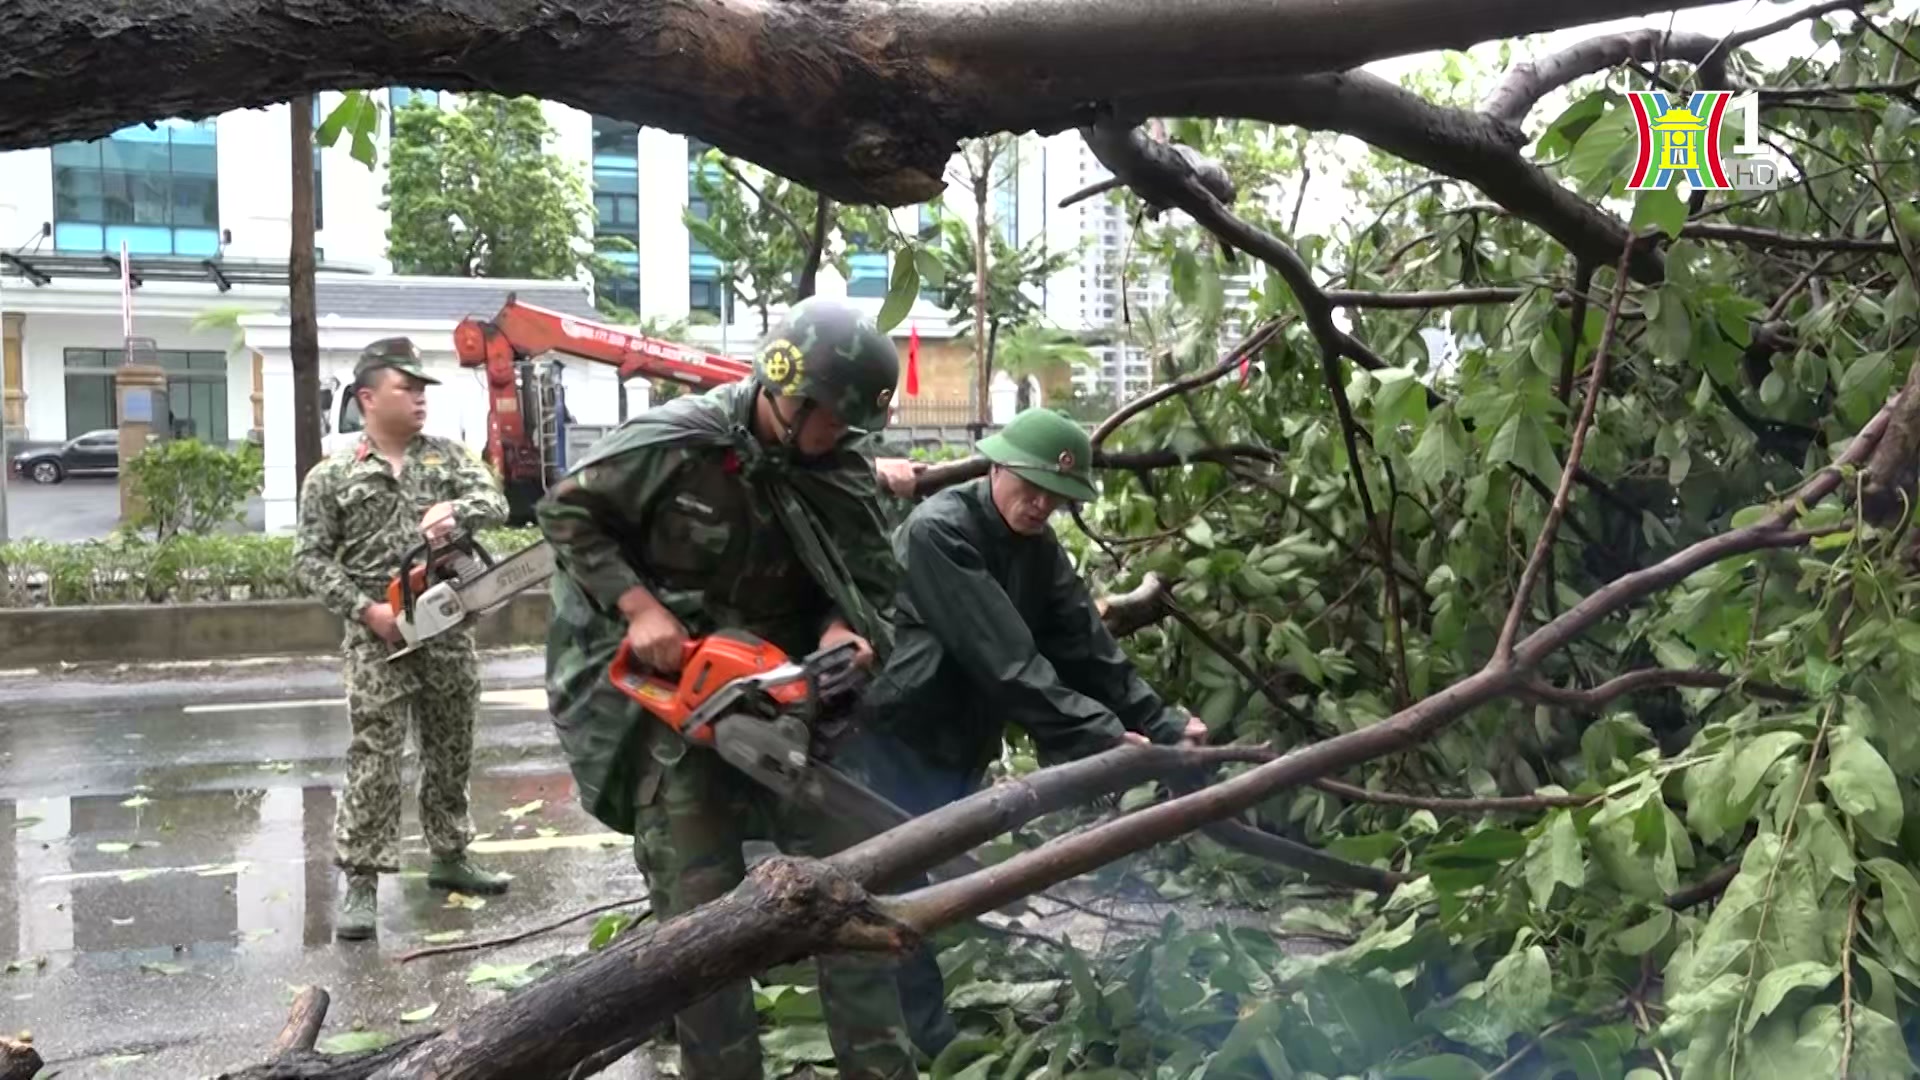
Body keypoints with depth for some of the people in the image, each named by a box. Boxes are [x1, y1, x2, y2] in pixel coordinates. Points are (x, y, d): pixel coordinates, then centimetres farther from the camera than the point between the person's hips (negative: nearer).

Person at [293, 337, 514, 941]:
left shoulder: (447, 456, 9)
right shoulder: (331, 477, -1)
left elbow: (494, 501, -4)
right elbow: (311, 561, -2)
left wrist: (456, 510, -26)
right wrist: (366, 609, -14)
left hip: (448, 630, 4)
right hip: (378, 637, -4)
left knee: (451, 751, 13)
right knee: (374, 759, -6)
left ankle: (449, 857, 29)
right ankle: (361, 883, -1)